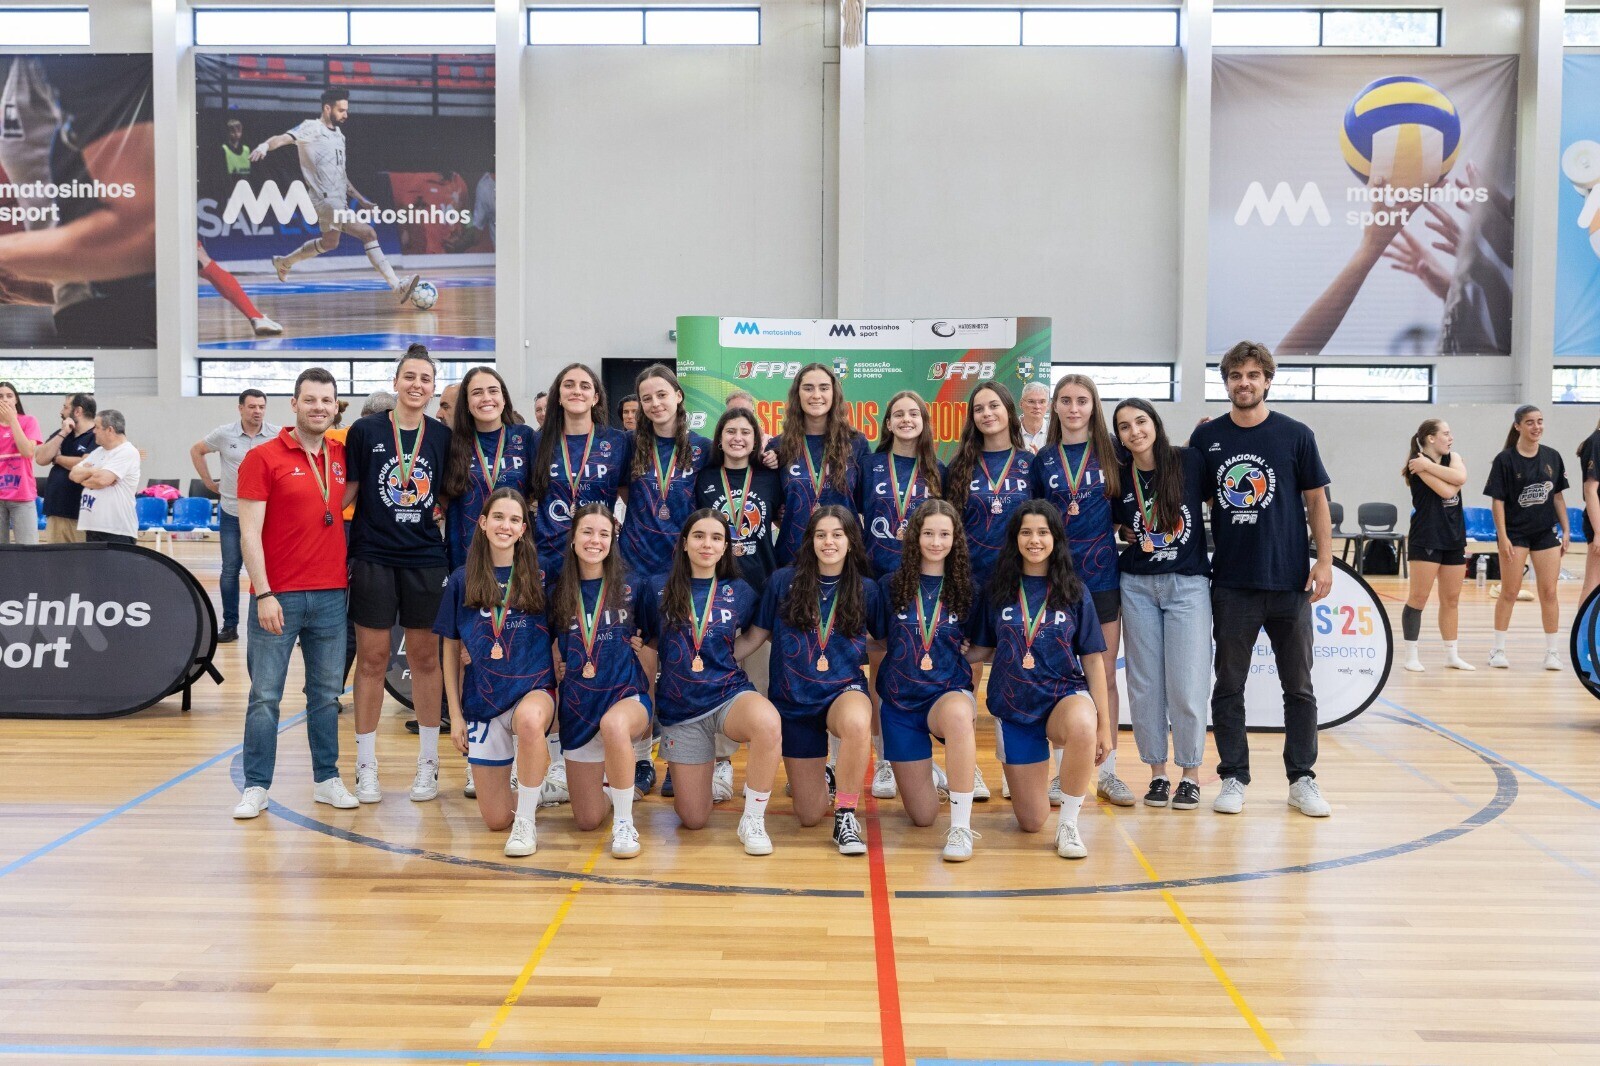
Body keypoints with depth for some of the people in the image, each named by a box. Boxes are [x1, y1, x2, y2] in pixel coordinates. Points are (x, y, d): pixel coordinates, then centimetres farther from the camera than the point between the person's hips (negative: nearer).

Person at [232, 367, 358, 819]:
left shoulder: (342, 455, 8)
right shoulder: (263, 458, -5)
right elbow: (249, 533, -8)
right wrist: (263, 594, -14)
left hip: (331, 594, 4)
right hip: (279, 596, -4)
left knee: (327, 693, 11)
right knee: (265, 695, 2)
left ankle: (328, 779, 21)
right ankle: (256, 787, 11)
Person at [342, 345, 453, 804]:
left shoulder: (443, 436, 4)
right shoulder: (366, 430, -1)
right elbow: (348, 490, 2)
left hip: (427, 560, 2)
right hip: (373, 558, -2)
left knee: (425, 658, 8)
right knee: (372, 659, 4)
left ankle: (428, 763, 19)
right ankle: (366, 766, 14)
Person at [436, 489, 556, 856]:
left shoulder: (538, 576, -1)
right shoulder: (462, 580, 2)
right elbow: (451, 651, 7)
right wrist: (455, 715, 4)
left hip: (532, 689, -2)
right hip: (483, 700, 2)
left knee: (528, 720, -41)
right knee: (495, 819, -1)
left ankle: (526, 821, -21)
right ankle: (528, 791, 35)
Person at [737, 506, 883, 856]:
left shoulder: (865, 590, -2)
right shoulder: (783, 582, -4)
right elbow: (755, 636, 3)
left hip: (844, 690, -1)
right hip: (794, 699, 1)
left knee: (857, 722, -41)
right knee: (809, 816, 4)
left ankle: (846, 815, -19)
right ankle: (823, 777, 42)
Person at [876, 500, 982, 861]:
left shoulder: (965, 589, 2)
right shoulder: (889, 585, 0)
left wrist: (975, 702, 3)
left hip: (949, 692, -1)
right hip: (900, 700, 1)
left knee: (958, 713, -42)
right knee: (922, 816, 4)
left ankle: (961, 827, -30)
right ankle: (925, 770, 43)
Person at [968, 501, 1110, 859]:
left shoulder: (1074, 592, 0)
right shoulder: (998, 591, 3)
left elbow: (1092, 659, 1)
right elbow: (984, 650, 10)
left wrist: (1104, 725, -2)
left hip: (1065, 694, -1)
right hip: (1013, 704, 2)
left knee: (1082, 726, -41)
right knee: (1031, 822, 3)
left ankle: (1069, 825, -20)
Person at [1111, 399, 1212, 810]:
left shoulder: (1190, 461, -4)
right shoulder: (1120, 477, 3)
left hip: (1188, 583, -3)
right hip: (1137, 585, 3)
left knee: (1186, 684, -3)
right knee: (1145, 684, 5)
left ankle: (1190, 774, 12)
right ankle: (1157, 772, 17)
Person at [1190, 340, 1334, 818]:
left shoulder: (1295, 435, 1)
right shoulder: (1207, 437, 3)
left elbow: (1316, 500, 4)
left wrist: (1324, 561, -4)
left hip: (1289, 581, 0)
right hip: (1231, 582, 1)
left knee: (1299, 687, 8)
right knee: (1228, 686, 7)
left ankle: (1302, 779, 19)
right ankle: (1233, 778, 17)